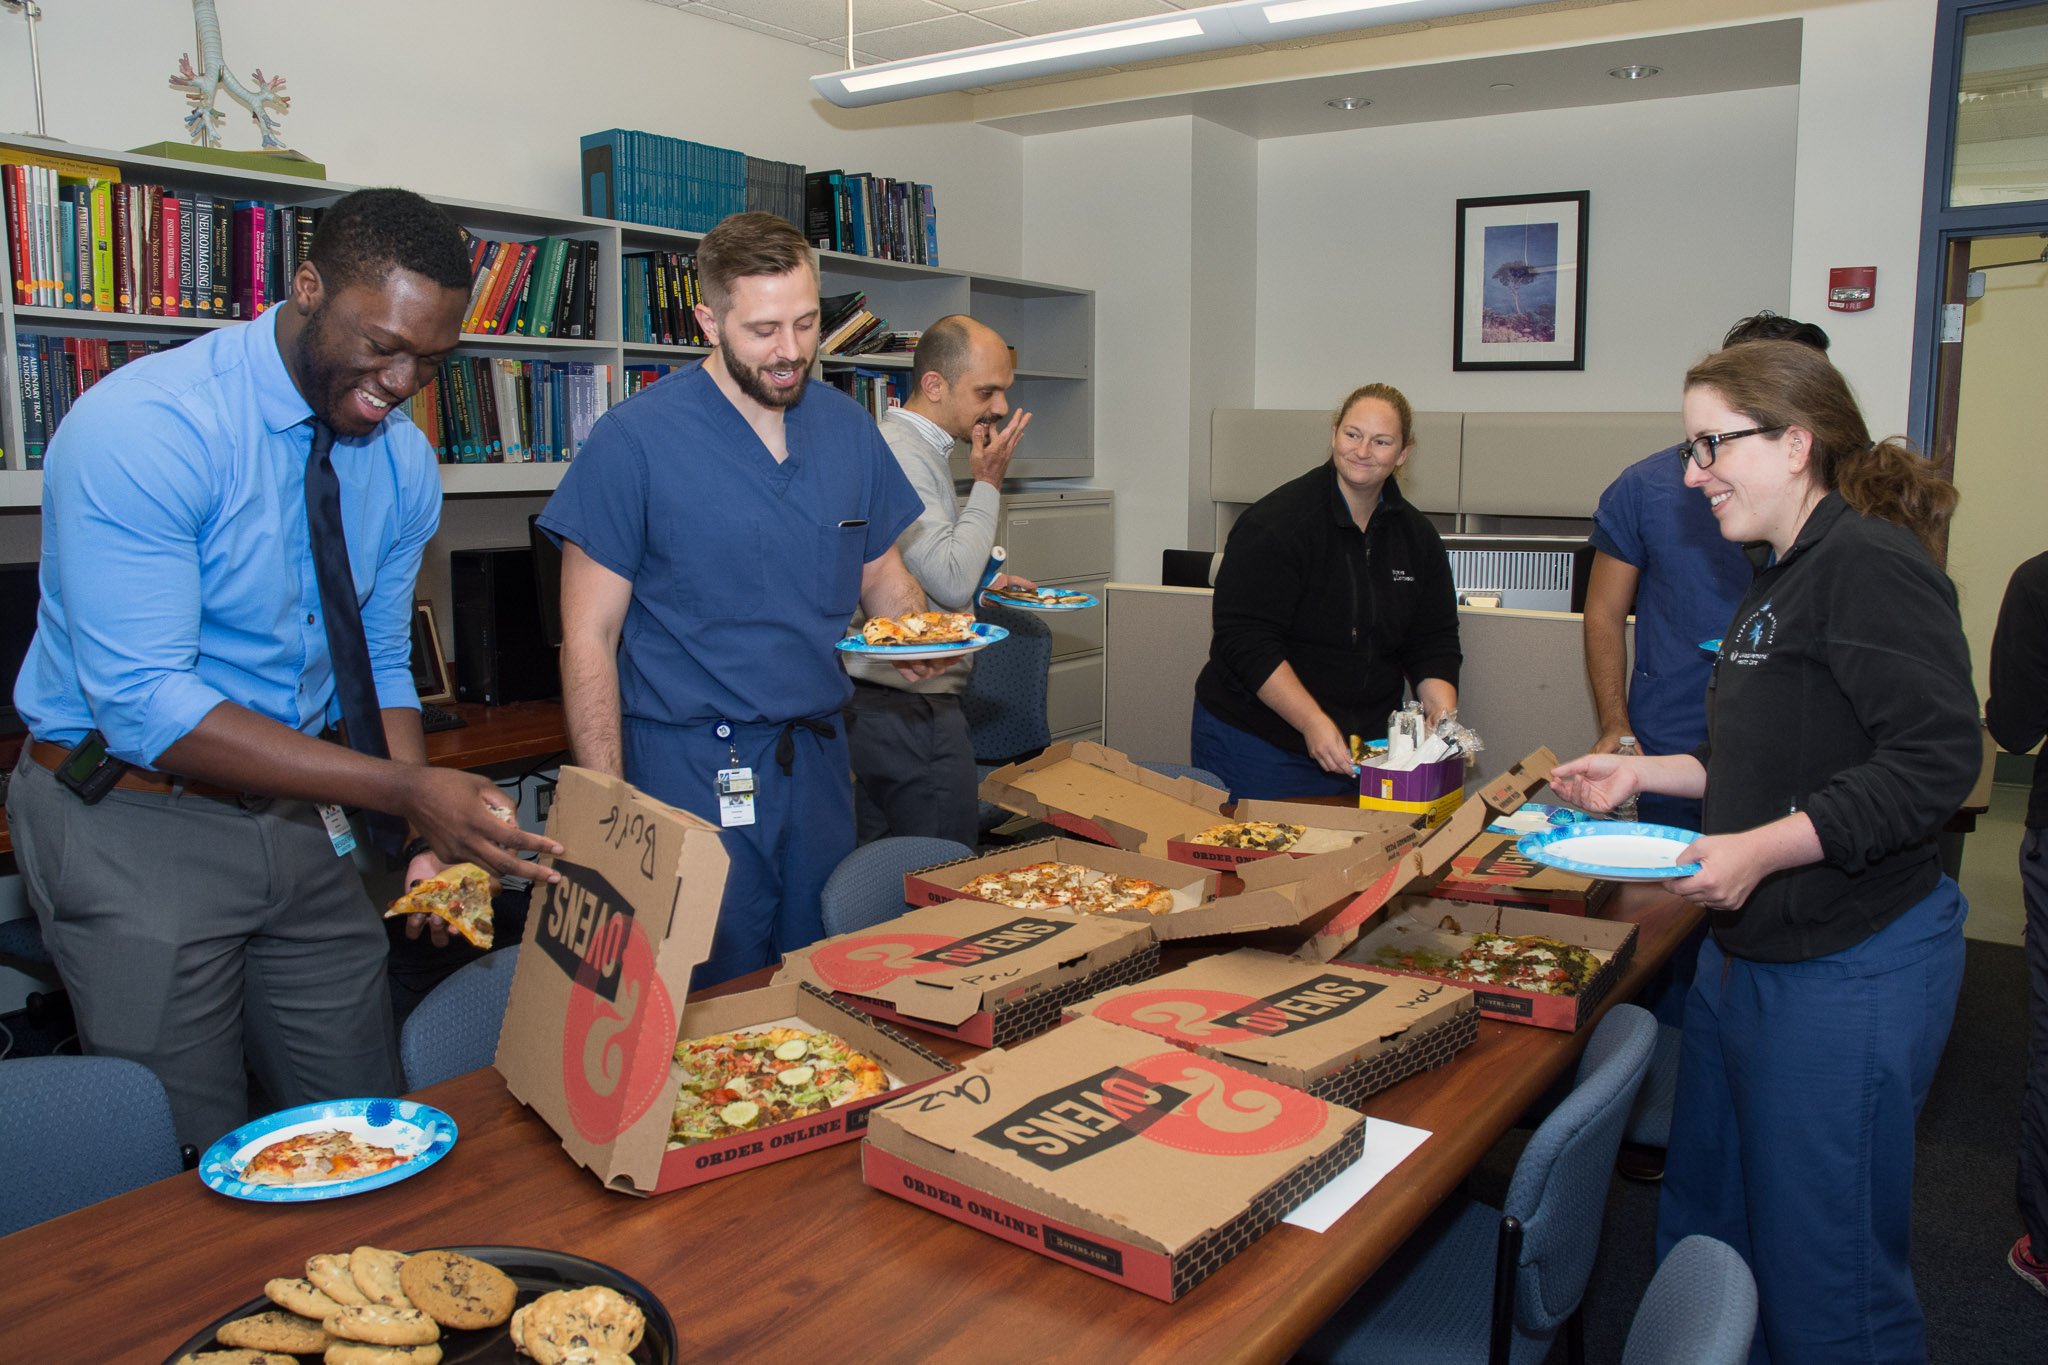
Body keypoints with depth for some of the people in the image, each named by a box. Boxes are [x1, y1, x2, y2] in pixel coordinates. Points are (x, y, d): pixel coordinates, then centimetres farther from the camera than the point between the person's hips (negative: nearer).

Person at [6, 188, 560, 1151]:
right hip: (131, 823, -5)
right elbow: (143, 704, -25)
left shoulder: (403, 463, 0)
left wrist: (432, 838, -9)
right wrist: (405, 790, -30)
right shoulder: (141, 429, -21)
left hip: (293, 819, 6)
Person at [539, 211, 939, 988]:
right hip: (691, 770, -4)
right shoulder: (636, 441, -10)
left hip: (818, 759, 5)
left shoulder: (847, 428, 5)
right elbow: (589, 640, -9)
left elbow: (882, 577, 16)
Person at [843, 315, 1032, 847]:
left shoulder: (915, 447, 17)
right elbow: (953, 580, -23)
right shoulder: (900, 455, -17)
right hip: (910, 710, -11)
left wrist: (984, 584, 16)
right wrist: (989, 482, -13)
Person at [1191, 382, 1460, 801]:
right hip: (1257, 746, -5)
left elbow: (1434, 644, 8)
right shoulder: (1274, 523, -14)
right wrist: (1313, 723, -28)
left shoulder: (1417, 536, 5)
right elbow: (1245, 641, -19)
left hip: (1360, 749, 6)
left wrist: (1443, 717, -11)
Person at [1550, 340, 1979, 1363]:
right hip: (1749, 952, 10)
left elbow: (1933, 762, -24)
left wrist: (1760, 849, -29)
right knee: (1704, 1234, 20)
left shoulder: (1871, 567, -17)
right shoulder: (1781, 577, 14)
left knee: (1824, 1271, 3)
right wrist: (1644, 772, 13)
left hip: (1848, 970, -10)